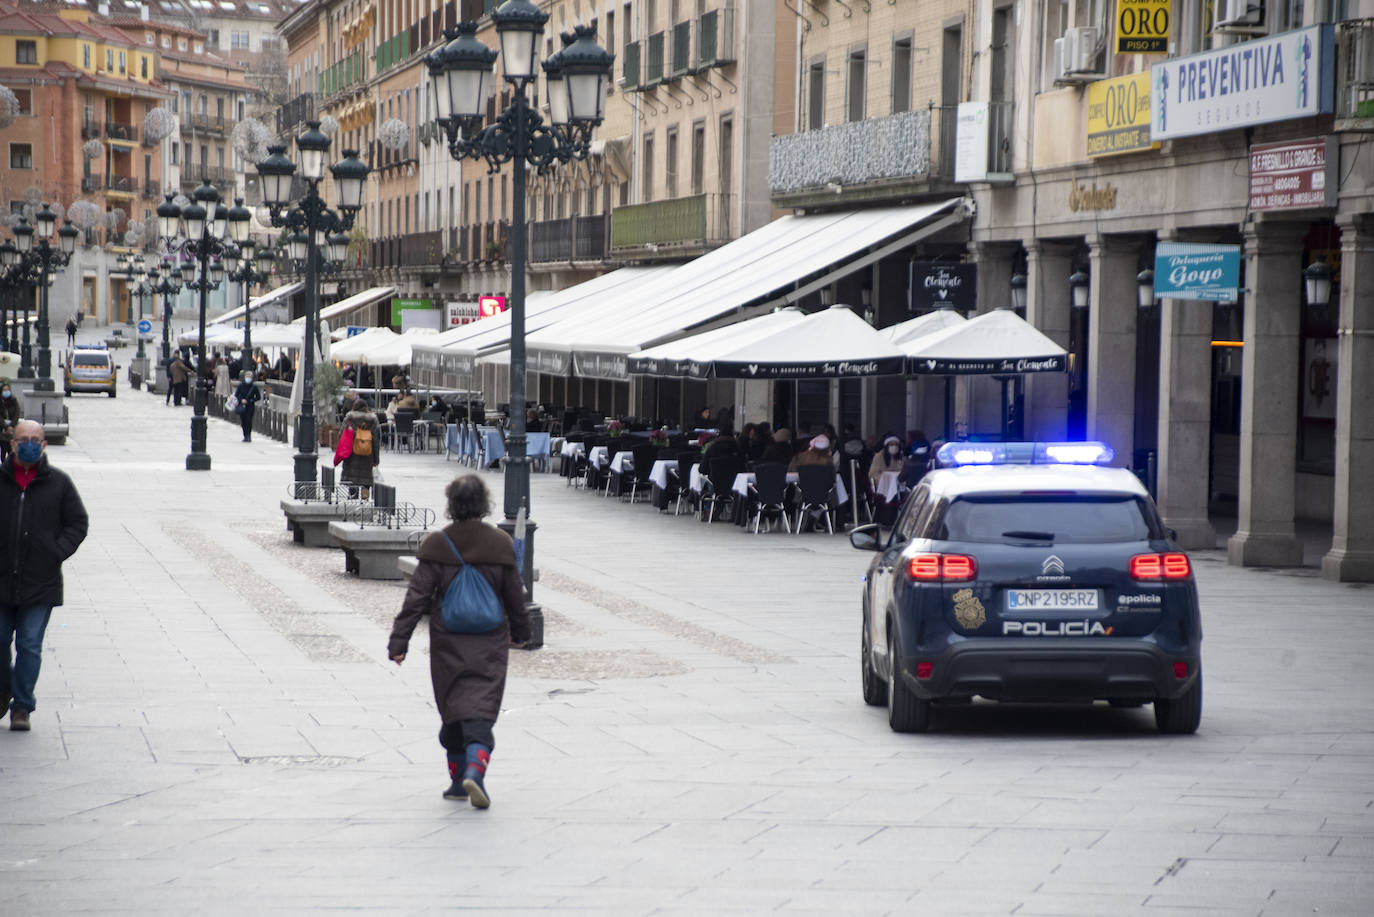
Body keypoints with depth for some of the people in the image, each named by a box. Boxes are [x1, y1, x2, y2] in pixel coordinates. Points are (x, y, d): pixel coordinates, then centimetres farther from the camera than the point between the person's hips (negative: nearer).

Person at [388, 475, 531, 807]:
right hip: (489, 644, 0)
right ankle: (475, 769, -25)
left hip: (448, 644, 0)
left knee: (453, 711, 14)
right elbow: (515, 596, 6)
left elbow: (417, 597, -9)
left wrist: (399, 642, -6)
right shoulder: (499, 544, -3)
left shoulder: (437, 546, -7)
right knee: (481, 710, -3)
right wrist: (520, 631, 23)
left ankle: (458, 779, 19)